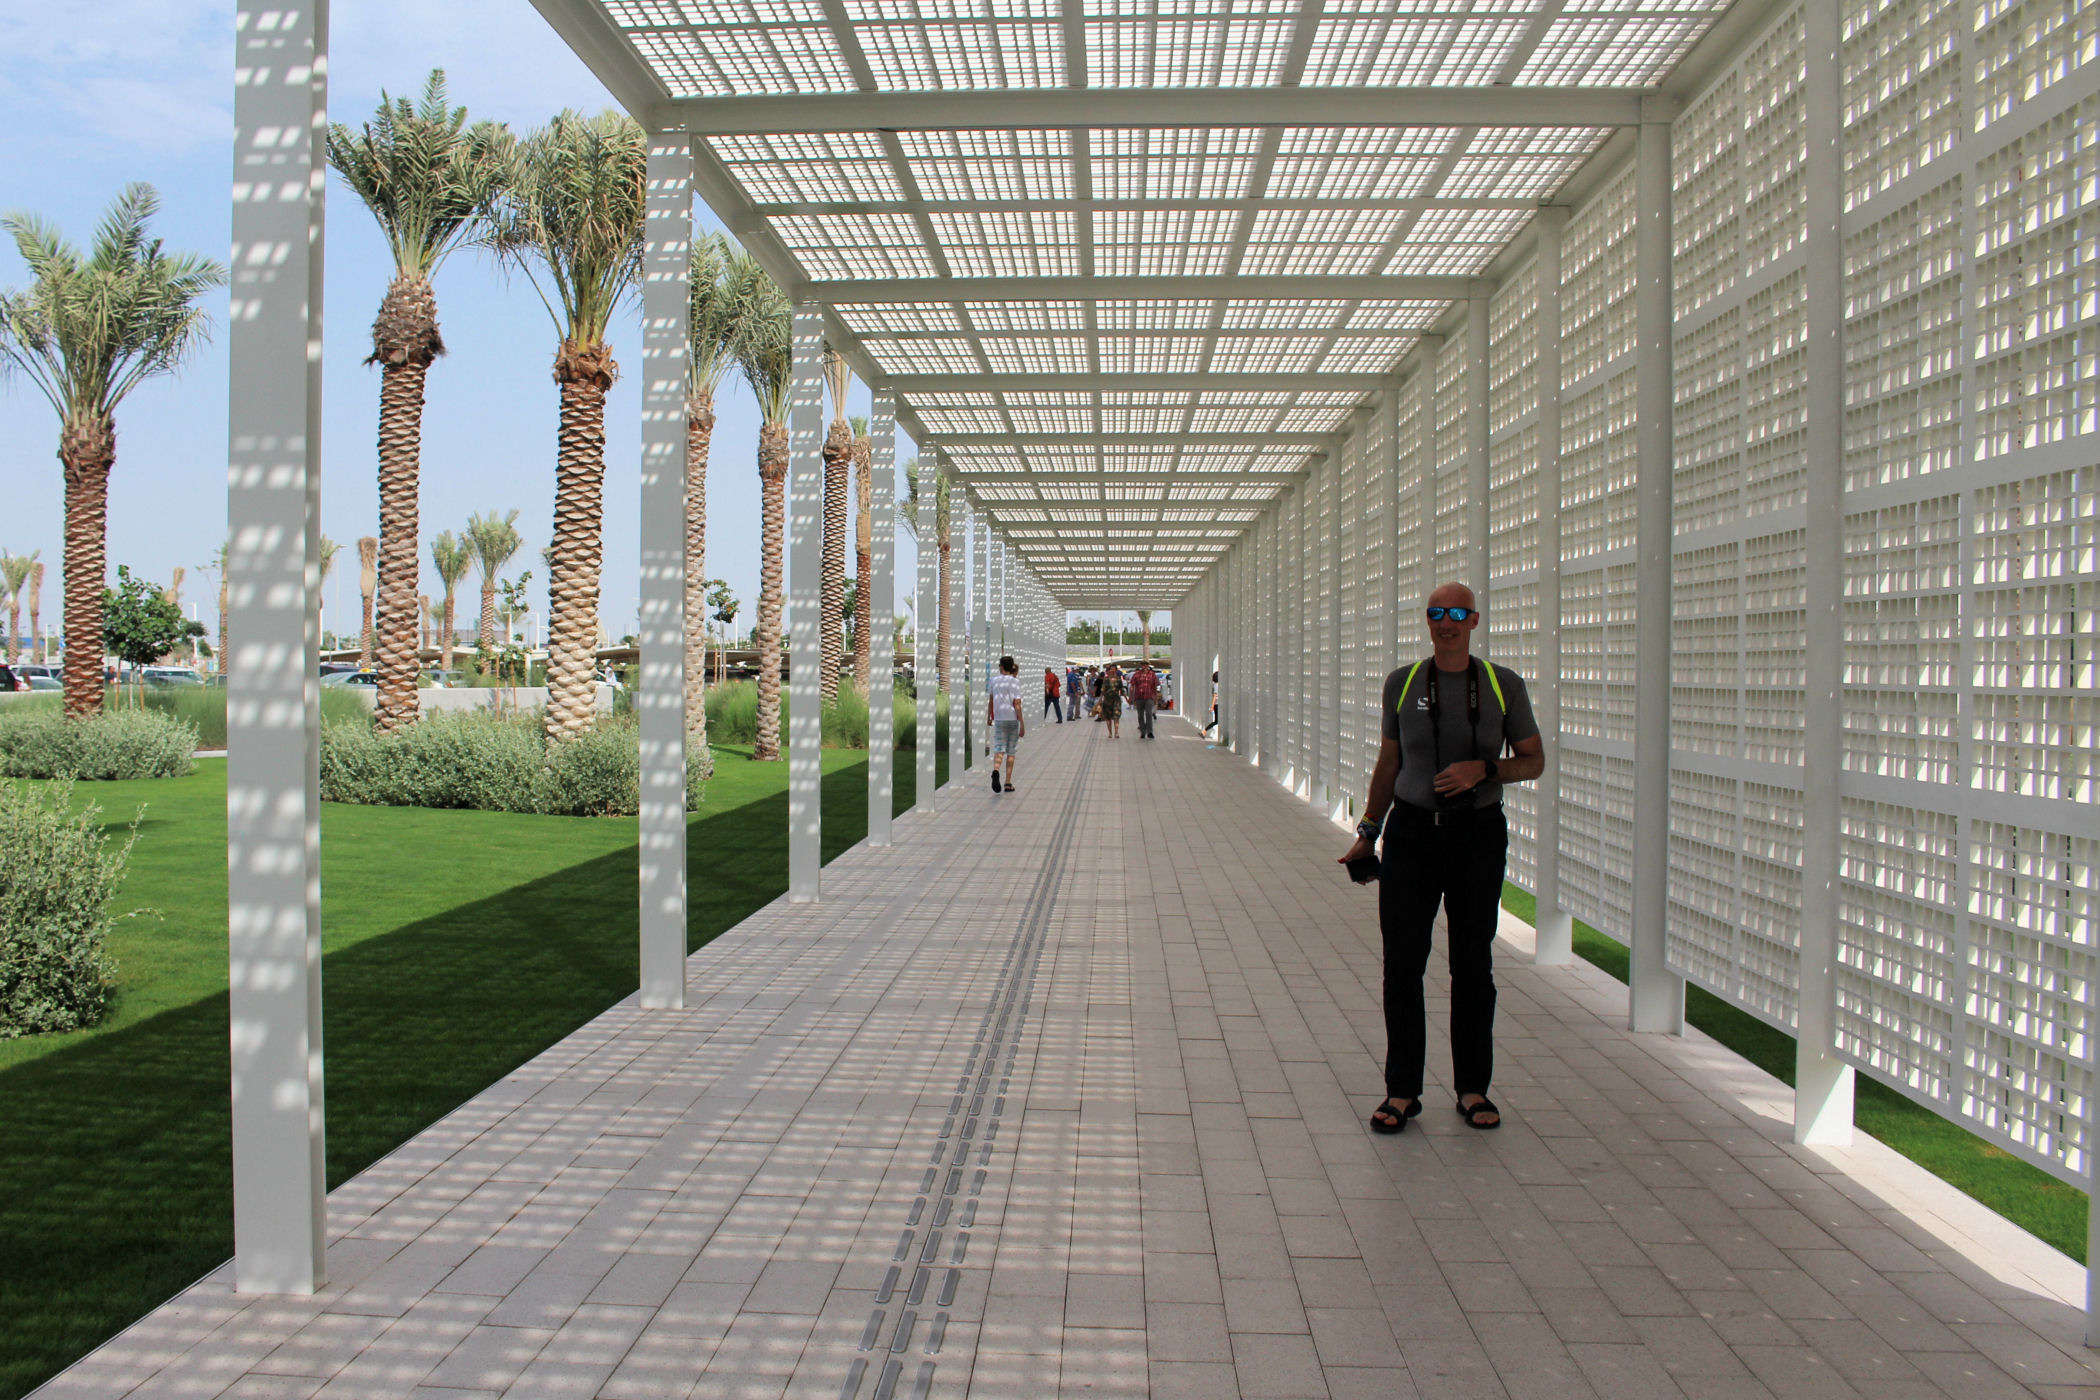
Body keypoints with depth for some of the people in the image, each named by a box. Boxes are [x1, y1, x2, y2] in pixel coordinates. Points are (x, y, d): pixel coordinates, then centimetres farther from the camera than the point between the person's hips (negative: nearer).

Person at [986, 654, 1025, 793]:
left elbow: (990, 700, 11)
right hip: (1013, 719, -1)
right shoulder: (1015, 681, -6)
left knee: (999, 748, -2)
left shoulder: (994, 680, 3)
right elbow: (1017, 704, -11)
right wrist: (1022, 724, -9)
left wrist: (989, 717, 25)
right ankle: (1008, 783, 9)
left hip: (999, 720, 1)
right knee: (1011, 751, 8)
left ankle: (995, 770, -34)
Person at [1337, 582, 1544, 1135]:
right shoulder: (1402, 683, 4)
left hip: (1478, 834, 0)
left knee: (1472, 963, 6)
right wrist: (1368, 831, 11)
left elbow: (1533, 761, 6)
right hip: (1412, 830, 1)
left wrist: (1482, 769, -13)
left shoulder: (1504, 685, 1)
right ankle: (1402, 1091, 10)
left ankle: (1473, 1089, 20)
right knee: (1402, 962, -1)